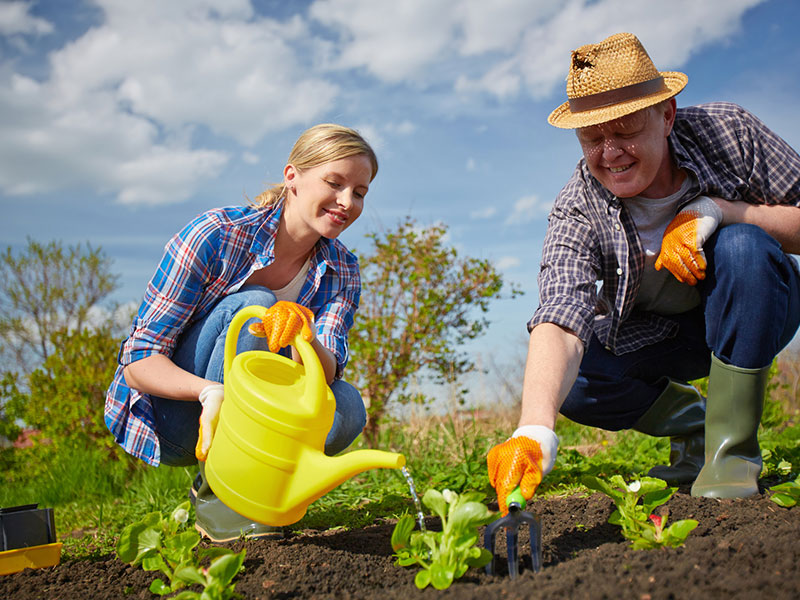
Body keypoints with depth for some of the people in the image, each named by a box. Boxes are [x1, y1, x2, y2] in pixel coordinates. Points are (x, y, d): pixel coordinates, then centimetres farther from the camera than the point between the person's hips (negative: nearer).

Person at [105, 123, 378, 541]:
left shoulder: (342, 271, -5)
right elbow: (139, 361, -21)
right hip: (166, 419, -4)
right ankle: (212, 493, -20)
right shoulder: (215, 235, -19)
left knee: (346, 409, -26)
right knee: (253, 306, -29)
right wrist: (209, 391, -41)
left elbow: (325, 376, -20)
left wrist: (304, 337, -43)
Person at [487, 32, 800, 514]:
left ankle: (732, 444, -21)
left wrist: (714, 212, -32)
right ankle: (689, 418, 3)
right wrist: (535, 432, -56)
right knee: (564, 378, -25)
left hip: (753, 314, 0)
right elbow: (560, 320, -39)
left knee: (742, 247, -33)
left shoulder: (727, 130, -20)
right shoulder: (578, 211, -24)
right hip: (658, 335, 1)